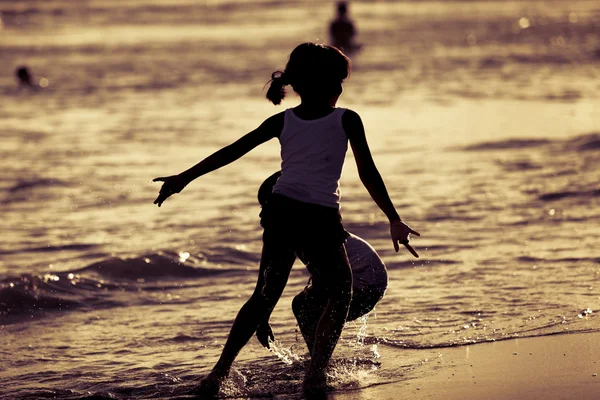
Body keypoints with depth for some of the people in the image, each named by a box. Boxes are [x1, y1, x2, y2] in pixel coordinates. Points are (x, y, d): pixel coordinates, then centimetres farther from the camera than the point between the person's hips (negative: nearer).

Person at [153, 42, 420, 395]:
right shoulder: (346, 120, 1)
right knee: (340, 294, 18)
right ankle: (316, 373, 4)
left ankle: (221, 371, 9)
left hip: (281, 213, 4)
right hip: (321, 219, -4)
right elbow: (368, 174, 0)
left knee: (265, 295, 17)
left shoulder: (282, 121, 10)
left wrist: (183, 178, 11)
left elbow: (231, 152, 8)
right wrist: (395, 220, 6)